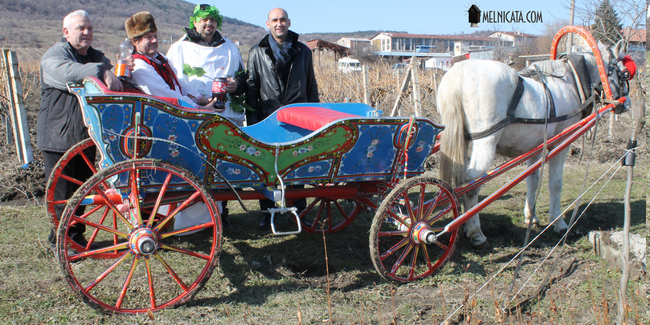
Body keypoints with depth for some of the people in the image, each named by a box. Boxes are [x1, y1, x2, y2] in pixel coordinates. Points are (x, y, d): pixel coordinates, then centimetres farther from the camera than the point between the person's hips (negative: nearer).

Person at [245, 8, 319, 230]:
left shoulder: (303, 51, 13)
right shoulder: (257, 53, 10)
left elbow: (311, 86, 17)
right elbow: (251, 89, 8)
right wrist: (252, 121, 0)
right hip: (268, 118, 0)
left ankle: (299, 210, 15)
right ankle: (268, 213, 13)